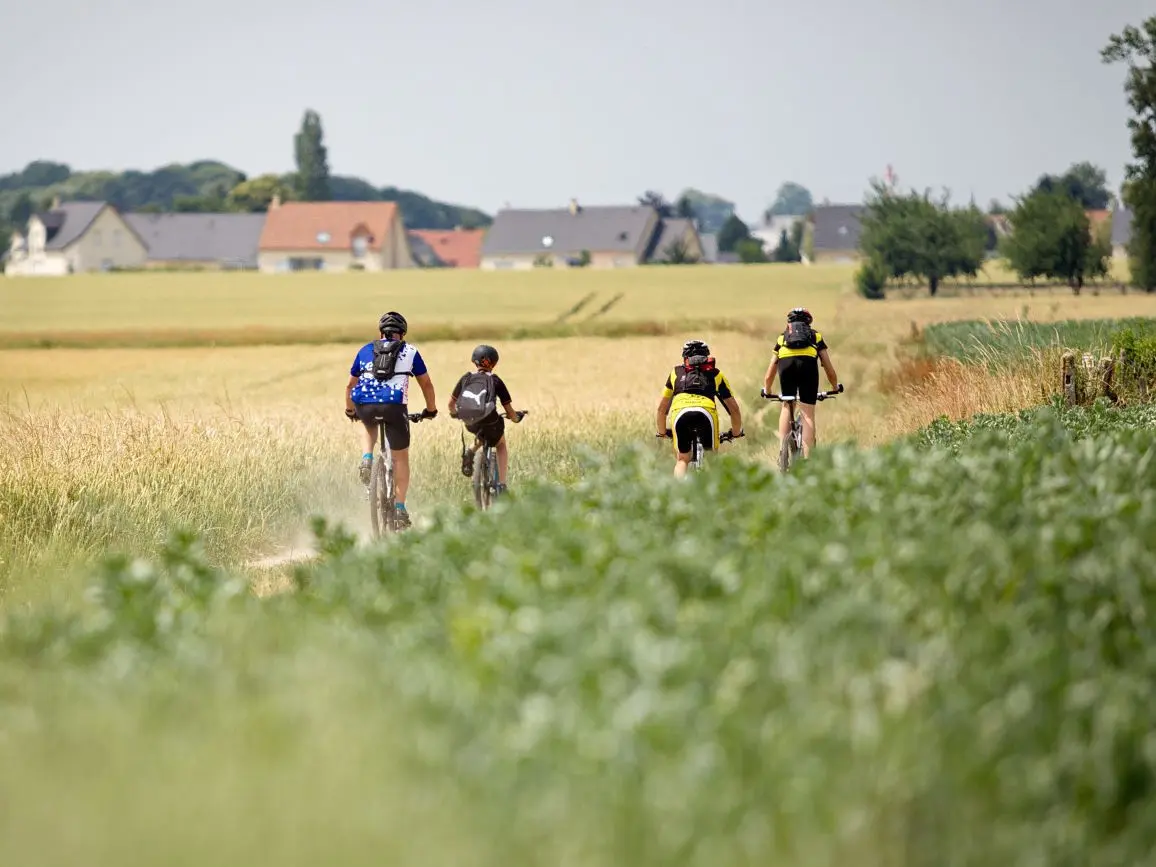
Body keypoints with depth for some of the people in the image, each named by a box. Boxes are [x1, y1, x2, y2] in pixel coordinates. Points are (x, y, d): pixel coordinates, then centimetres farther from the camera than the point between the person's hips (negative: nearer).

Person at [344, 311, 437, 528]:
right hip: (394, 405, -2)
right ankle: (400, 508, 7)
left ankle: (367, 459, 13)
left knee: (370, 425, 39)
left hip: (364, 406, 2)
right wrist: (431, 409, 38)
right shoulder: (410, 351, 17)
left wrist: (350, 410, 43)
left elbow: (350, 385, 28)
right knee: (401, 457, 14)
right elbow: (426, 383, 23)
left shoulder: (365, 350, 22)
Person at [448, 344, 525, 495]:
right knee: (501, 445, 29)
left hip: (470, 424, 3)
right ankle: (501, 484, 15)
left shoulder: (466, 379, 9)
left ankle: (471, 450, 13)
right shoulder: (495, 381, 2)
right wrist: (515, 418, 24)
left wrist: (454, 413, 38)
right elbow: (509, 410, 3)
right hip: (490, 423, -3)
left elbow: (451, 403, 16)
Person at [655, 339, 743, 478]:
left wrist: (662, 432, 54)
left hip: (680, 413, 1)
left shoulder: (677, 373, 32)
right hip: (706, 413, -1)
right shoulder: (715, 374, 30)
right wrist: (736, 432, 50)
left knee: (682, 460, 17)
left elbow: (661, 409, 38)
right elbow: (734, 409, 34)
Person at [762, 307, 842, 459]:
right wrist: (836, 387, 52)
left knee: (787, 406, 22)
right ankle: (807, 457, -4)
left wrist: (767, 391, 56)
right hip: (808, 362, -1)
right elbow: (829, 369, 35)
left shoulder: (782, 337, 36)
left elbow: (769, 375, 39)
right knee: (808, 413, 4)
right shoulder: (816, 336, 34)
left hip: (786, 362, 1)